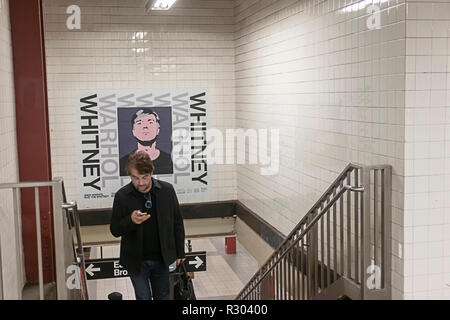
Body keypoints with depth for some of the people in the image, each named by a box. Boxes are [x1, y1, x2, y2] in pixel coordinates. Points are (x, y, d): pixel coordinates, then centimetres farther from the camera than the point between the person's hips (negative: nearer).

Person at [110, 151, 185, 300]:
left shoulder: (167, 190, -6)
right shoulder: (122, 196, -11)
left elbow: (177, 223, 4)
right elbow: (115, 230, -5)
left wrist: (180, 253, 6)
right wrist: (131, 221, -26)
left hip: (161, 259, 2)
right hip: (136, 260, -2)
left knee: (163, 296, 16)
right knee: (143, 297, 7)